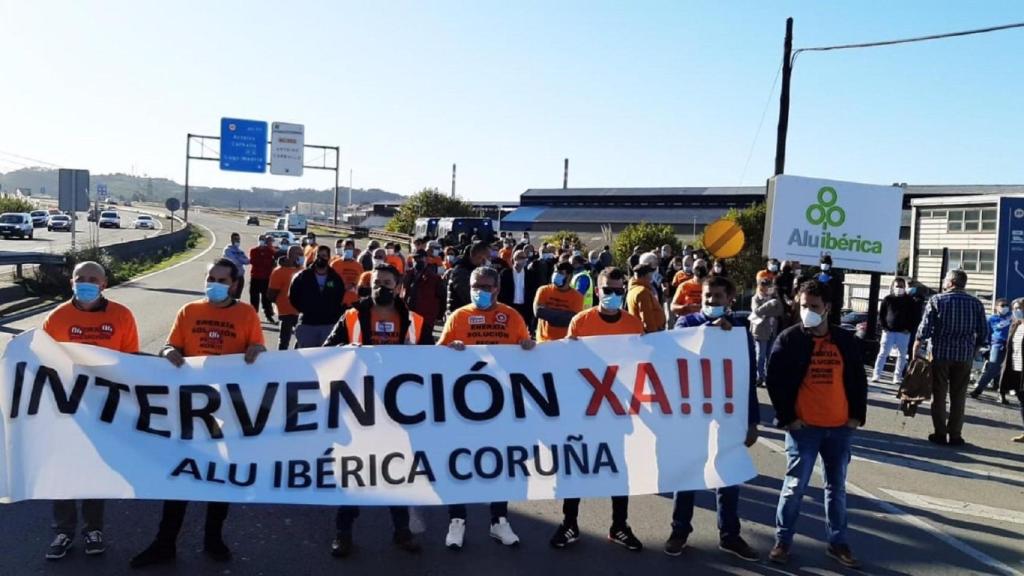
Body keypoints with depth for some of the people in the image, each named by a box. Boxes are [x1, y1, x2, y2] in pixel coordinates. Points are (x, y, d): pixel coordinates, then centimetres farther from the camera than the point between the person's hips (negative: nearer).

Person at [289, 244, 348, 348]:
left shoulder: (336, 278, 7)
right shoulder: (303, 276, 4)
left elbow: (342, 299, 12)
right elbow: (293, 296, 9)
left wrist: (336, 314, 2)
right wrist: (303, 310, 2)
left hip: (329, 325, 0)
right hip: (307, 324, 0)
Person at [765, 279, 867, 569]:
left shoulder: (846, 341, 5)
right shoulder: (789, 339, -5)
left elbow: (858, 380, 12)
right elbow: (774, 380, -6)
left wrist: (857, 415, 5)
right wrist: (786, 417, -8)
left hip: (840, 427, 3)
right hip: (803, 427, -3)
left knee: (837, 487, 13)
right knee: (794, 486, 0)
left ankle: (837, 542, 25)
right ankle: (782, 541, 13)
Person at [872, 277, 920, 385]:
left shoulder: (909, 300, 3)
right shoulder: (887, 299, 4)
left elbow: (916, 316, 5)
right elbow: (881, 314, 8)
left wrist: (909, 328, -5)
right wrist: (883, 326, -4)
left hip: (903, 332, 1)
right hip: (888, 331, -1)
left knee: (902, 355, 3)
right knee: (883, 353, -2)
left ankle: (897, 377, 9)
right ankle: (876, 375, -1)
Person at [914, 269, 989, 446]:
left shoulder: (937, 300, -3)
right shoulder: (976, 303, 5)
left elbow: (925, 328, -8)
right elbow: (984, 333, 5)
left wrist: (916, 350, -1)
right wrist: (974, 350, 18)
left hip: (940, 353, -2)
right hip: (965, 355, 2)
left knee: (939, 395, 5)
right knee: (958, 397, 8)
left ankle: (940, 434, 6)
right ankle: (955, 435, 9)